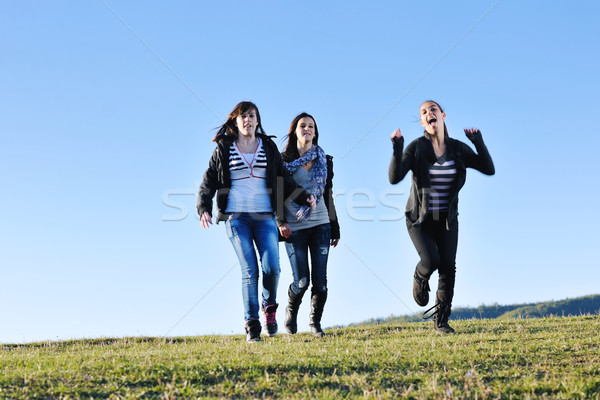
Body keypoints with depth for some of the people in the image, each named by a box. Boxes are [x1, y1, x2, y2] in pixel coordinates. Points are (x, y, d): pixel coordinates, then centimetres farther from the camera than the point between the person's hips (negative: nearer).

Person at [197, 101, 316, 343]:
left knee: (271, 267, -13)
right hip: (236, 218, -1)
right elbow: (209, 181, 9)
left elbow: (284, 180, 16)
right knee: (249, 270, -10)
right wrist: (204, 209, -5)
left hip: (265, 216, 1)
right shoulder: (223, 149, 8)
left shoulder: (269, 148, 12)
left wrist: (304, 198, 2)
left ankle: (269, 307, 17)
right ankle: (252, 325, 0)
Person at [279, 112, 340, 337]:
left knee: (320, 280, -3)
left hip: (320, 225, 3)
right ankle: (291, 311, 26)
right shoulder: (284, 160, 1)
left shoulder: (324, 161, 12)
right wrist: (280, 222, -13)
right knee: (302, 281, -5)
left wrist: (335, 228, 15)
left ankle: (315, 323, 15)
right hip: (294, 227, -3)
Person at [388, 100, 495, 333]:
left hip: (447, 219, 3)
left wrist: (479, 144, -16)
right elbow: (394, 178, -22)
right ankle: (420, 279, 17)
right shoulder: (416, 148, -12)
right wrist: (397, 150, -34)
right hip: (419, 218, -3)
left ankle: (441, 321, 10)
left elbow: (489, 169, -6)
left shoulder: (458, 149, -3)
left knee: (448, 267, -5)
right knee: (431, 261, -21)